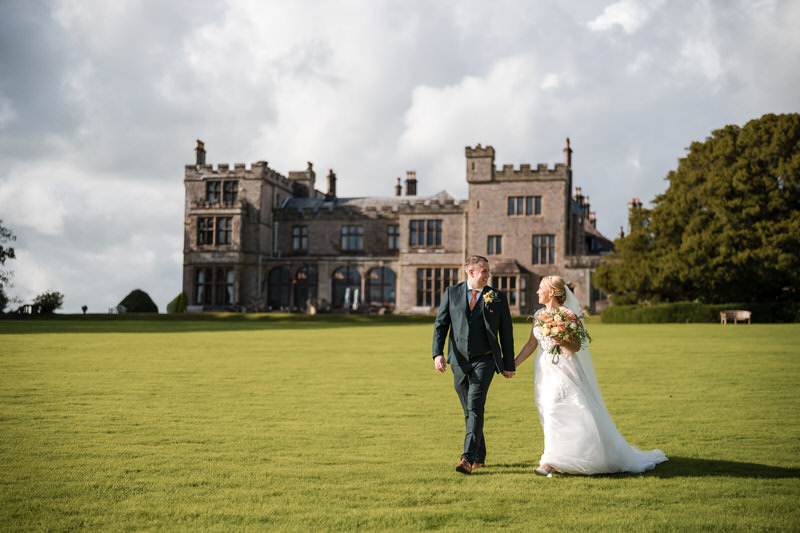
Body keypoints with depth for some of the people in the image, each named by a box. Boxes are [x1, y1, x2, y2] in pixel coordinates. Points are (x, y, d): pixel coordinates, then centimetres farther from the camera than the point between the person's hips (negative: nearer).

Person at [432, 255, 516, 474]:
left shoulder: (498, 298, 3)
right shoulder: (452, 293, 6)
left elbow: (506, 333, 7)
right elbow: (440, 325, 3)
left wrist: (509, 364, 8)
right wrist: (438, 353, -10)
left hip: (484, 360, -3)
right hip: (459, 361, 3)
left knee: (475, 407, -17)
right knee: (469, 411, 12)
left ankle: (468, 458, -22)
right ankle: (479, 457, 26)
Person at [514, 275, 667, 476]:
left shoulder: (568, 315, -10)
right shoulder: (539, 315, 10)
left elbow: (577, 347, -10)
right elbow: (531, 344, 14)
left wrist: (563, 343, -30)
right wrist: (512, 364, 10)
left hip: (563, 371, -7)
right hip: (544, 371, 7)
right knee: (549, 414, 8)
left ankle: (550, 462, -14)